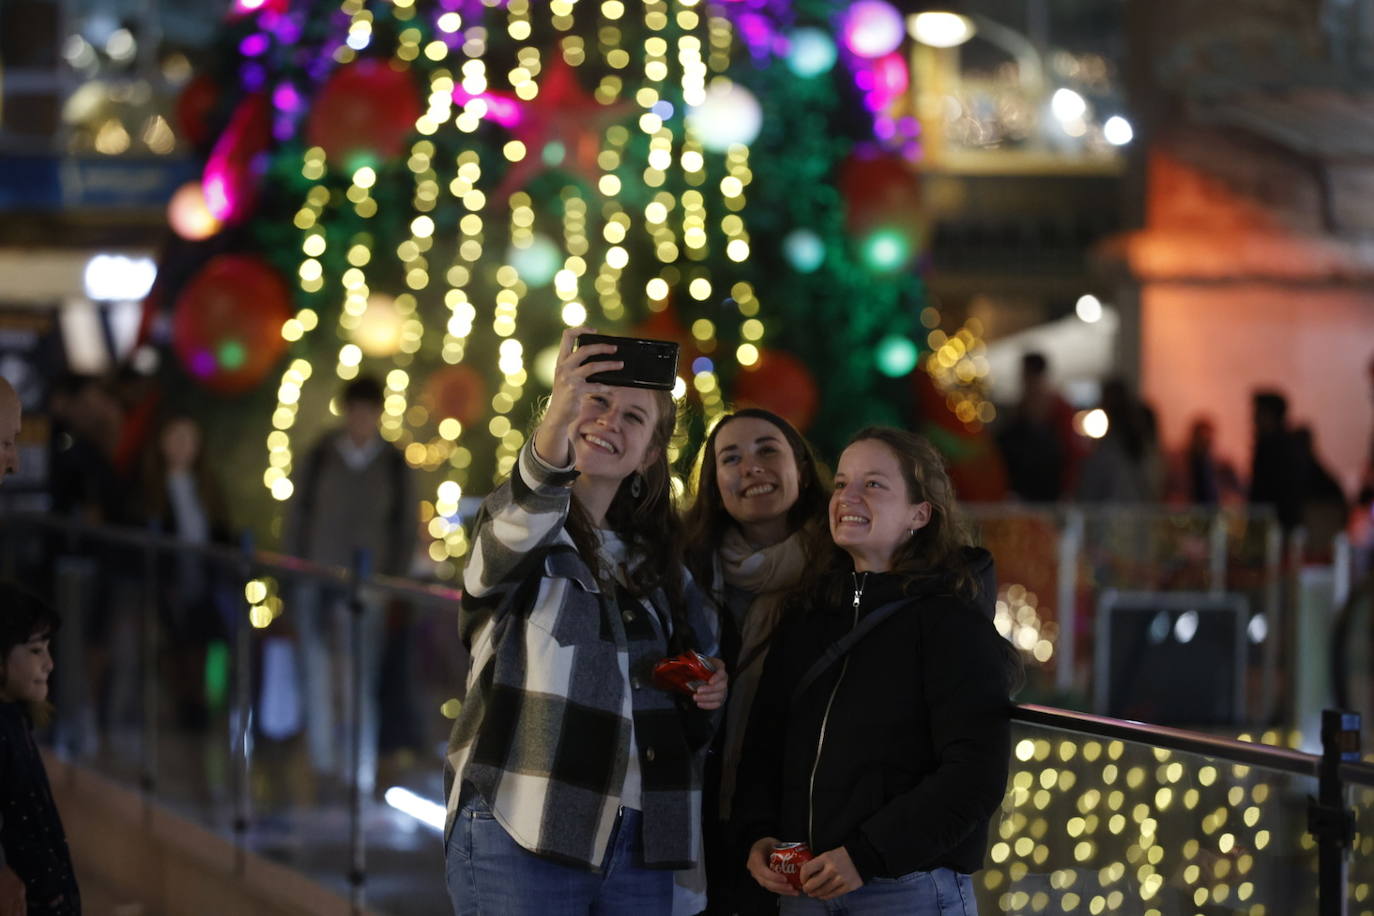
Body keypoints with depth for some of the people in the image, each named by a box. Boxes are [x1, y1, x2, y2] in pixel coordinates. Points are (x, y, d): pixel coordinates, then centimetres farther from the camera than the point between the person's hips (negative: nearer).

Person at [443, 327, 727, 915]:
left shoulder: (659, 563, 18)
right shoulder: (507, 527, 1)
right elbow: (516, 532, -26)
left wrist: (707, 696, 5)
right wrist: (557, 419, -43)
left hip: (640, 847, 5)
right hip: (521, 839, -5)